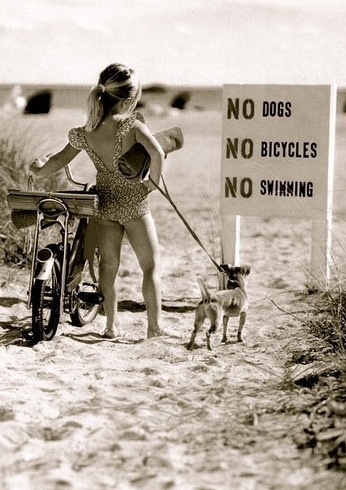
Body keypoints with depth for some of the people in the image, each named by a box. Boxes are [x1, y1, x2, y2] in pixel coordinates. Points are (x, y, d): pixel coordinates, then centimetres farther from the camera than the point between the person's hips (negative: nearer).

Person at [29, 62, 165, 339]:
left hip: (105, 203, 4)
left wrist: (40, 170, 30)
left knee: (109, 265, 15)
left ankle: (112, 325, 16)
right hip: (135, 203, -4)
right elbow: (157, 153, -30)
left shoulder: (85, 134, -4)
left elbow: (59, 161, 9)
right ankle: (155, 325, 3)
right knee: (151, 265, 6)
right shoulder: (132, 124, -17)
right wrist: (153, 182, -13)